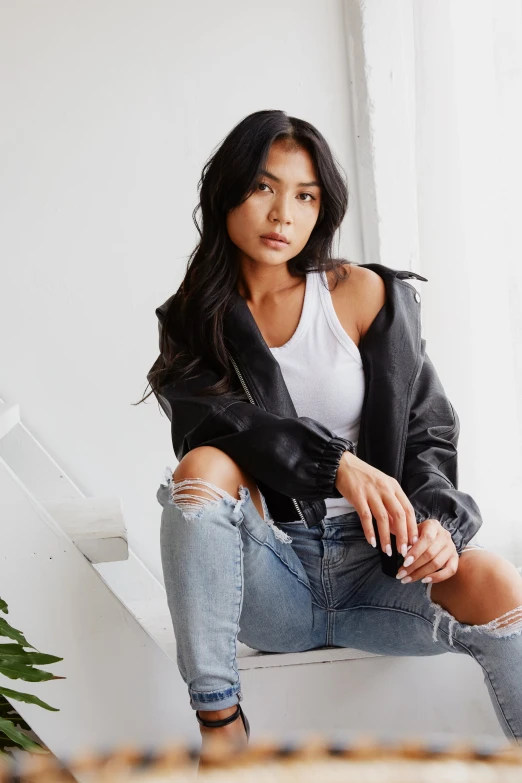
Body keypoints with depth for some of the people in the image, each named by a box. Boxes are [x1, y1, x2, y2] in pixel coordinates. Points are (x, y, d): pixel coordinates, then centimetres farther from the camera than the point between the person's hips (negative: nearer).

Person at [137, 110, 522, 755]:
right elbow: (209, 418, -15)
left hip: (376, 561, 0)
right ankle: (218, 721, -24)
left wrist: (435, 519, -21)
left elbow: (426, 429, 0)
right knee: (205, 467, -29)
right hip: (267, 575, 1)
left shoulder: (360, 293, 3)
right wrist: (336, 463, -30)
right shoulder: (191, 321, 6)